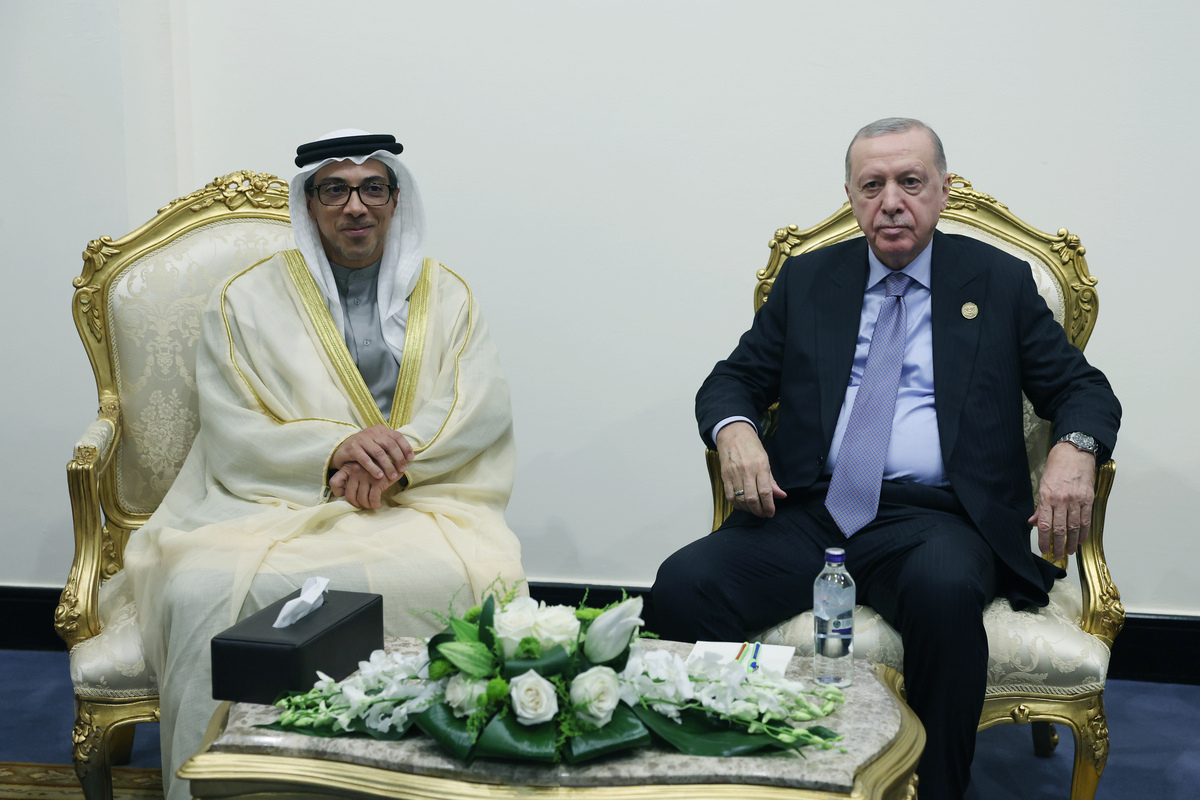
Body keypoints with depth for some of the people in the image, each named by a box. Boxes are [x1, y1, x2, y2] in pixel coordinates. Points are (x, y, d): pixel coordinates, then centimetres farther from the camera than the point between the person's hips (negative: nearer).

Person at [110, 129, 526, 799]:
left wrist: (393, 457, -15)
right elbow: (231, 436, 1)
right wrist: (336, 449, -18)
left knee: (471, 580, -33)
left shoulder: (447, 295, 14)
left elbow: (485, 407, 3)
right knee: (206, 590, -31)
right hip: (275, 497, 0)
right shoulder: (248, 299, 9)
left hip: (420, 495, 1)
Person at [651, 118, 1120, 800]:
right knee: (683, 585, -26)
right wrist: (734, 431, -8)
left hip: (930, 518, -1)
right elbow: (732, 380, 17)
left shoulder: (999, 282, 13)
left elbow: (1082, 387, 12)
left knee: (945, 590, -38)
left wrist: (1075, 449, -13)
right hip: (808, 509, 2)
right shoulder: (807, 280, 17)